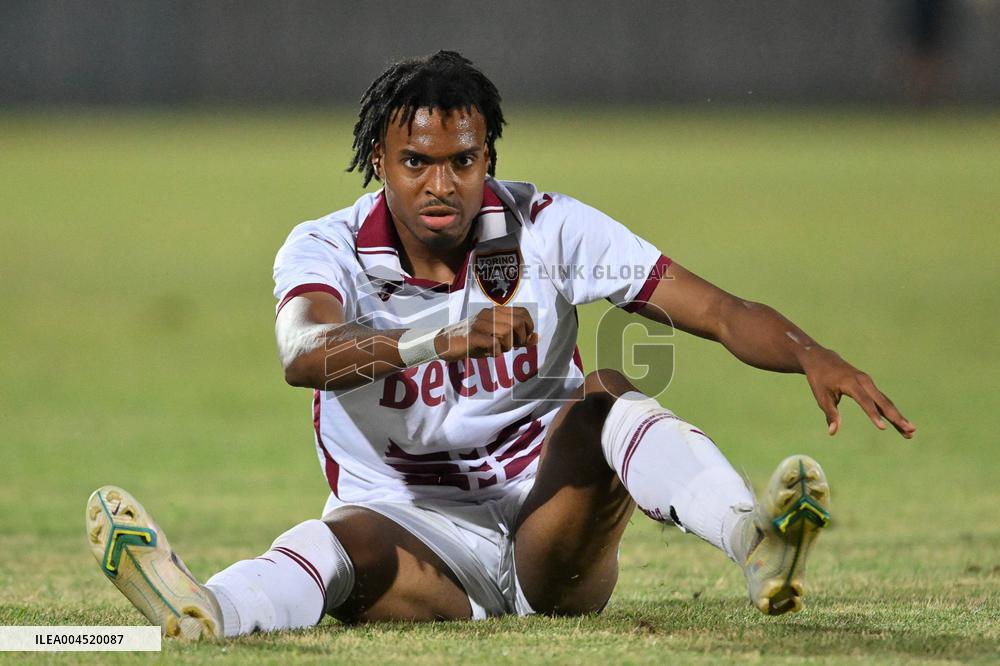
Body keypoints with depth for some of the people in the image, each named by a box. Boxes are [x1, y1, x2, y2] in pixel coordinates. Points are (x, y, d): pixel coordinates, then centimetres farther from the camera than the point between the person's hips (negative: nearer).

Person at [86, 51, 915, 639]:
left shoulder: (549, 229, -3)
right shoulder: (327, 249, -7)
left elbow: (719, 312, -8)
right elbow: (303, 351, -31)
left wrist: (810, 356, -29)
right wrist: (439, 338, -50)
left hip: (551, 538, 2)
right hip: (413, 529, -1)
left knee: (605, 397, -26)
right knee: (343, 540, -35)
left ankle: (755, 543, -53)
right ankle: (198, 615, -68)